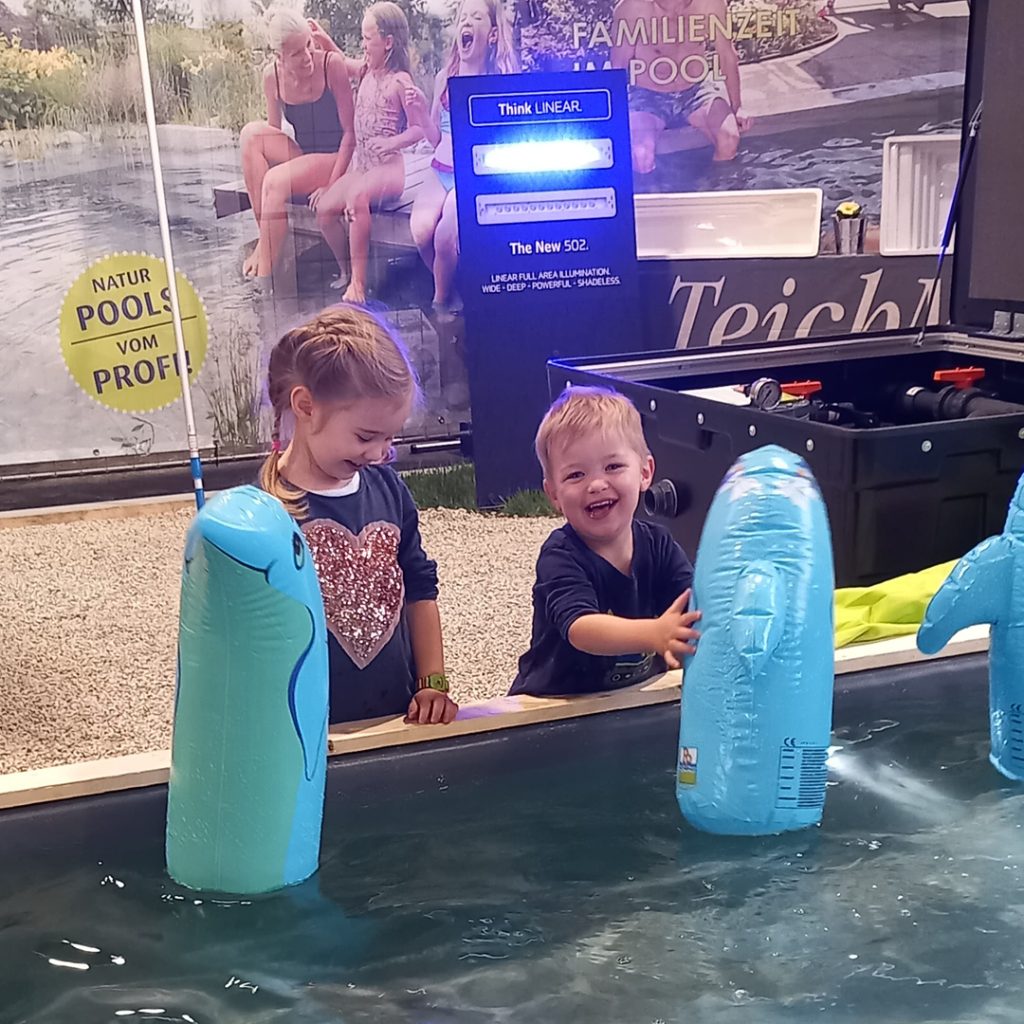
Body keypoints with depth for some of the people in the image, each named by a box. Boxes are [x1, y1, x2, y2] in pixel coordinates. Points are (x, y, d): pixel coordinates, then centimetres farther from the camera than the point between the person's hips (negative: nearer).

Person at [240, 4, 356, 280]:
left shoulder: (332, 65, -17)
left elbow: (350, 132, -14)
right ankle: (264, 237, -19)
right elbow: (272, 134, 8)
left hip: (335, 158, -5)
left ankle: (266, 266, -18)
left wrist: (331, 185, -18)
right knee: (252, 132, -20)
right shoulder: (273, 75, -4)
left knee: (276, 180, -29)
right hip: (301, 157, 5)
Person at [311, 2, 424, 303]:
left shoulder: (400, 81, -8)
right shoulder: (366, 72, 13)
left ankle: (359, 281, -33)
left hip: (389, 168, -8)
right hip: (360, 165, 8)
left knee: (357, 196, -37)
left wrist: (394, 142, -26)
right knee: (325, 208, -8)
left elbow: (419, 128, -12)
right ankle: (347, 273, 7)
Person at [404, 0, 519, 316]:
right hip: (441, 171, 4)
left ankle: (441, 301, -4)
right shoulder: (445, 77, 10)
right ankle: (447, 289, 4)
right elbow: (436, 139, 16)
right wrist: (419, 111, 0)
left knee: (446, 233, -30)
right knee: (421, 229, -25)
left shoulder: (501, 80, -2)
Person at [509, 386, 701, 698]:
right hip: (555, 705, -7)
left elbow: (695, 607, -11)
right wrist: (654, 634, -49)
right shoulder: (560, 557, -16)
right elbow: (579, 628, -32)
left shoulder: (658, 545, -1)